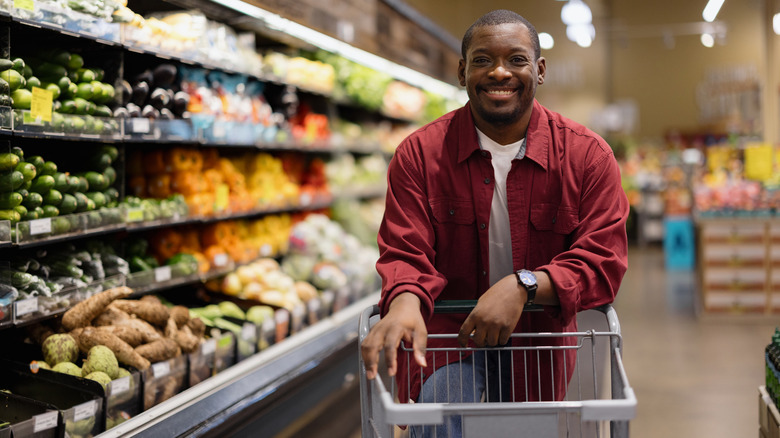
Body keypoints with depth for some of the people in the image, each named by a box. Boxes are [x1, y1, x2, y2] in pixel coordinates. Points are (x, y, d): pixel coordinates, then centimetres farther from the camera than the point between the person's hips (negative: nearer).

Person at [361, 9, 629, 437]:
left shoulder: (588, 155, -8)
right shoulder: (418, 153, -7)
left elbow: (603, 260, -13)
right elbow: (404, 253, -10)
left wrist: (524, 287, -30)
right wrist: (405, 302, -35)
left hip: (540, 339, 2)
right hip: (445, 335, -1)